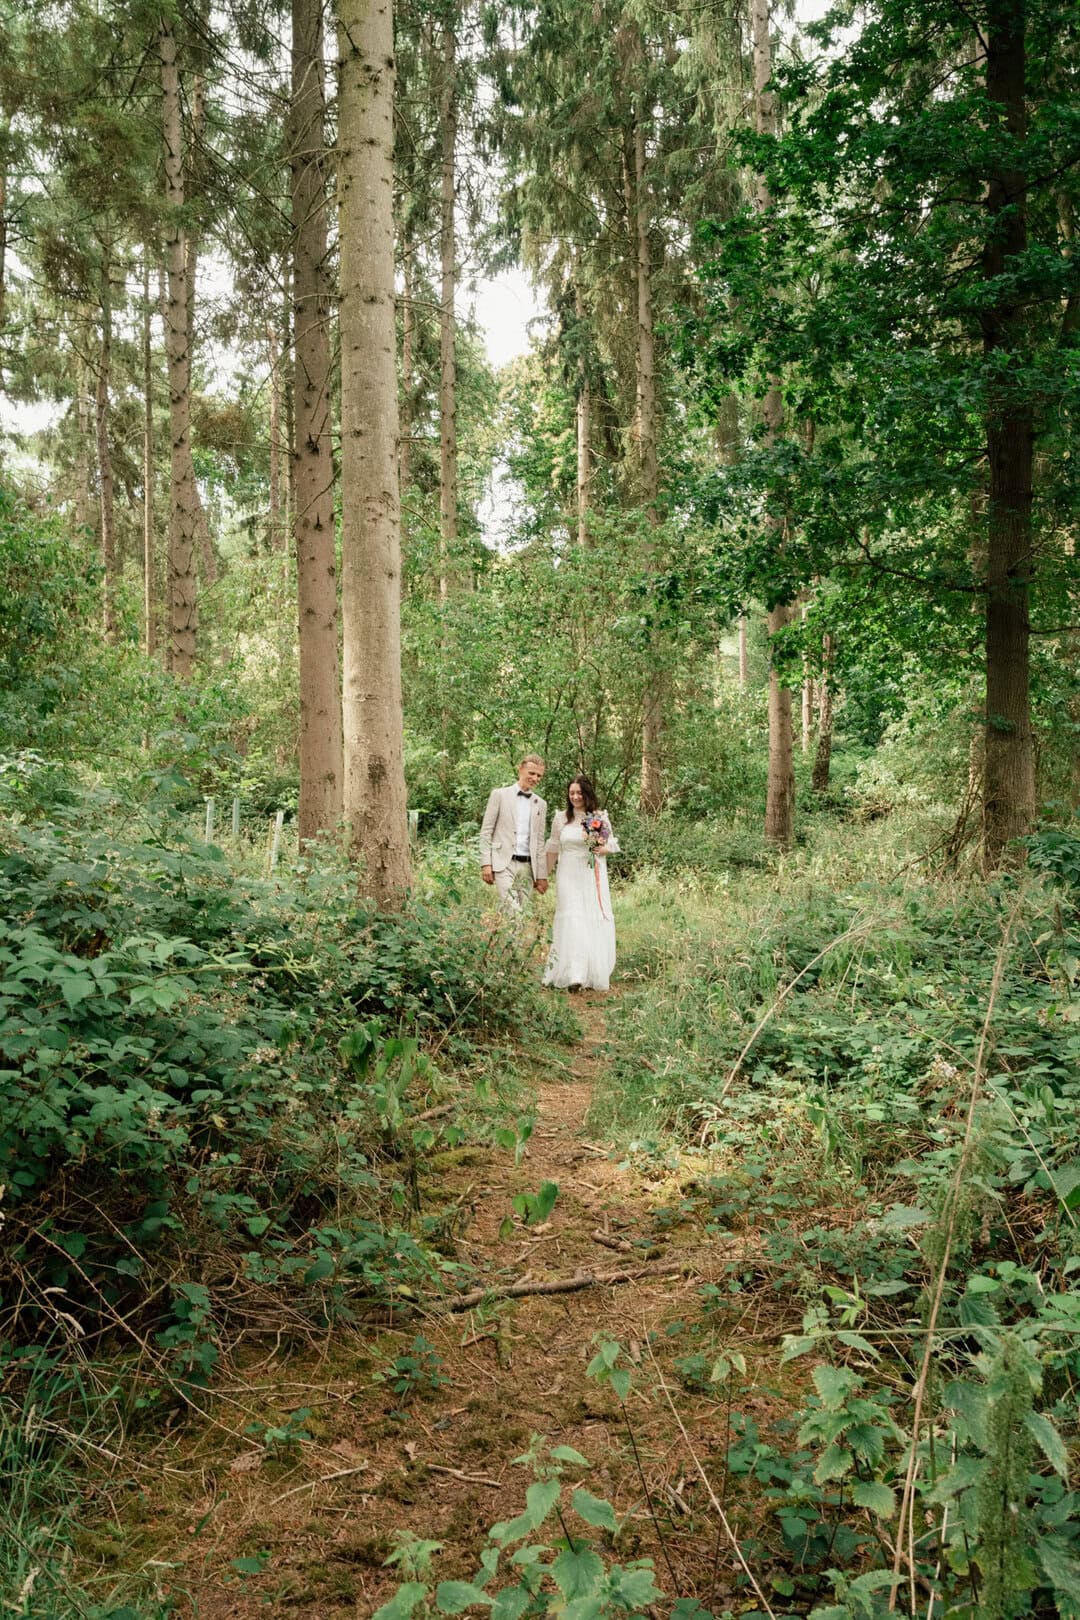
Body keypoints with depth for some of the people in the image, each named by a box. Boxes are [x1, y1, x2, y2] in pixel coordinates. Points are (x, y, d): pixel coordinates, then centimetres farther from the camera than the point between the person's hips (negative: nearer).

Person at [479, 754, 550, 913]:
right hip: (503, 863, -4)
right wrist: (486, 863, -7)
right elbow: (486, 831, 1)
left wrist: (542, 875, 12)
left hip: (527, 866, 4)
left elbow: (540, 841, 16)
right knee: (511, 912, -20)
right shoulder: (500, 795, 3)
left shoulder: (541, 804, 14)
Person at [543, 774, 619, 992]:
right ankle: (573, 975, -14)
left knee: (595, 920, -1)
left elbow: (613, 845, 13)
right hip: (569, 876, -1)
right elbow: (553, 850, 12)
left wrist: (604, 849, -9)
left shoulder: (600, 818, 5)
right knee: (571, 920, -11)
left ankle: (595, 974, 11)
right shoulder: (561, 818, 5)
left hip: (593, 877, 1)